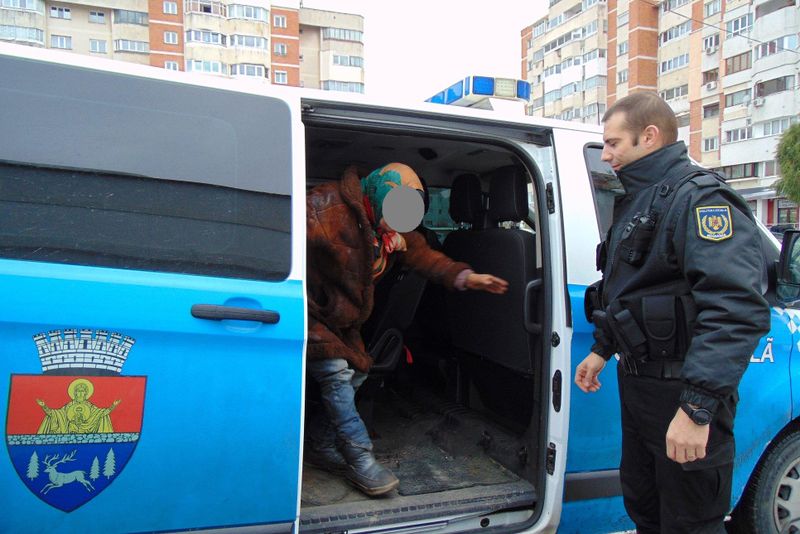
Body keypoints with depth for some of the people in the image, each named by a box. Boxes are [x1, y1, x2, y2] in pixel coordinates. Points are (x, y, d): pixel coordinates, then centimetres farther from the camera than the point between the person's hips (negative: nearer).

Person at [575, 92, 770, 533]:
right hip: (637, 382, 10)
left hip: (681, 392, -9)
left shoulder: (699, 197, -18)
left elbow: (737, 309, -29)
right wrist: (601, 350, 21)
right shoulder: (637, 200, 14)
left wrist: (697, 407, -32)